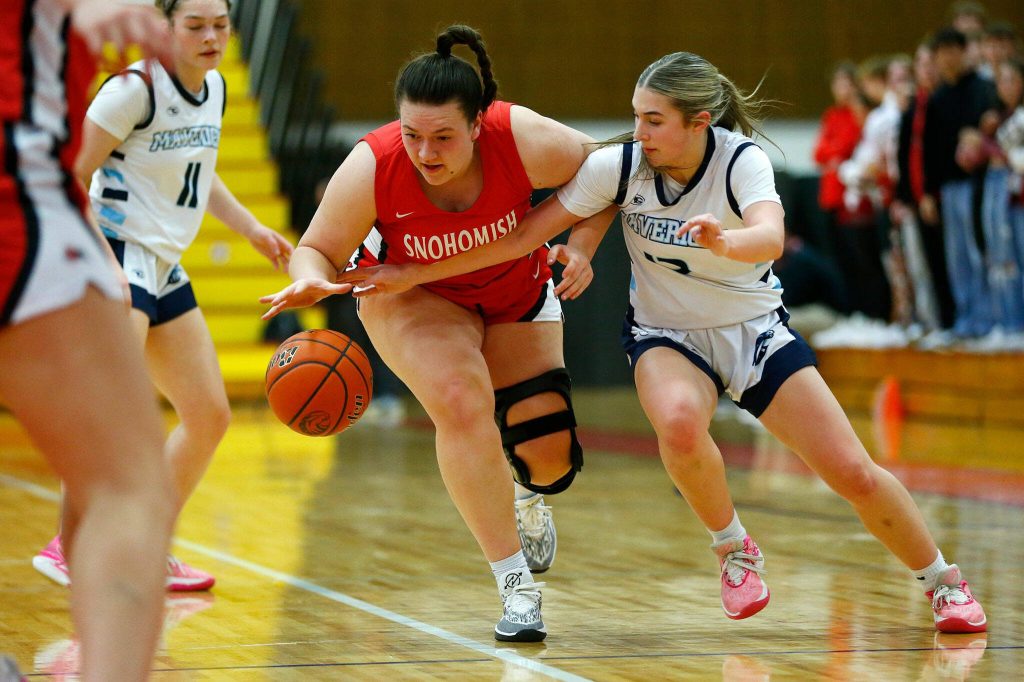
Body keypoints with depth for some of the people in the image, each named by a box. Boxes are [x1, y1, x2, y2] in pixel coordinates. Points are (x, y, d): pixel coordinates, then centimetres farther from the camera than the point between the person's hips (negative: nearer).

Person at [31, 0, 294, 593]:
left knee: (211, 416, 10)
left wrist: (252, 229, 18)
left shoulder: (215, 88, 9)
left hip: (164, 271, 9)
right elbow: (70, 176, -16)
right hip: (115, 258, -9)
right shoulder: (135, 90, -15)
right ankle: (68, 546, -23)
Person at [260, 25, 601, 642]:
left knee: (551, 456, -2)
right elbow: (319, 249, -20)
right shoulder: (371, 168, -33)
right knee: (462, 402, -29)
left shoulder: (524, 139, -33)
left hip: (516, 292, 2)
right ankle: (517, 588, -18)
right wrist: (311, 280, -42)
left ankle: (527, 494, 41)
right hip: (411, 294, -2)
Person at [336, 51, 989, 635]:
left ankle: (942, 580, 21)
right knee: (679, 421, -36)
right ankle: (735, 549, -7)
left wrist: (723, 241, -65)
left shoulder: (741, 159, -23)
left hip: (755, 329, -1)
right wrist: (412, 274, -17)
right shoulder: (620, 164, -18)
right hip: (667, 333, 1)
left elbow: (770, 237, -43)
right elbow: (523, 233, -15)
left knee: (856, 474, -8)